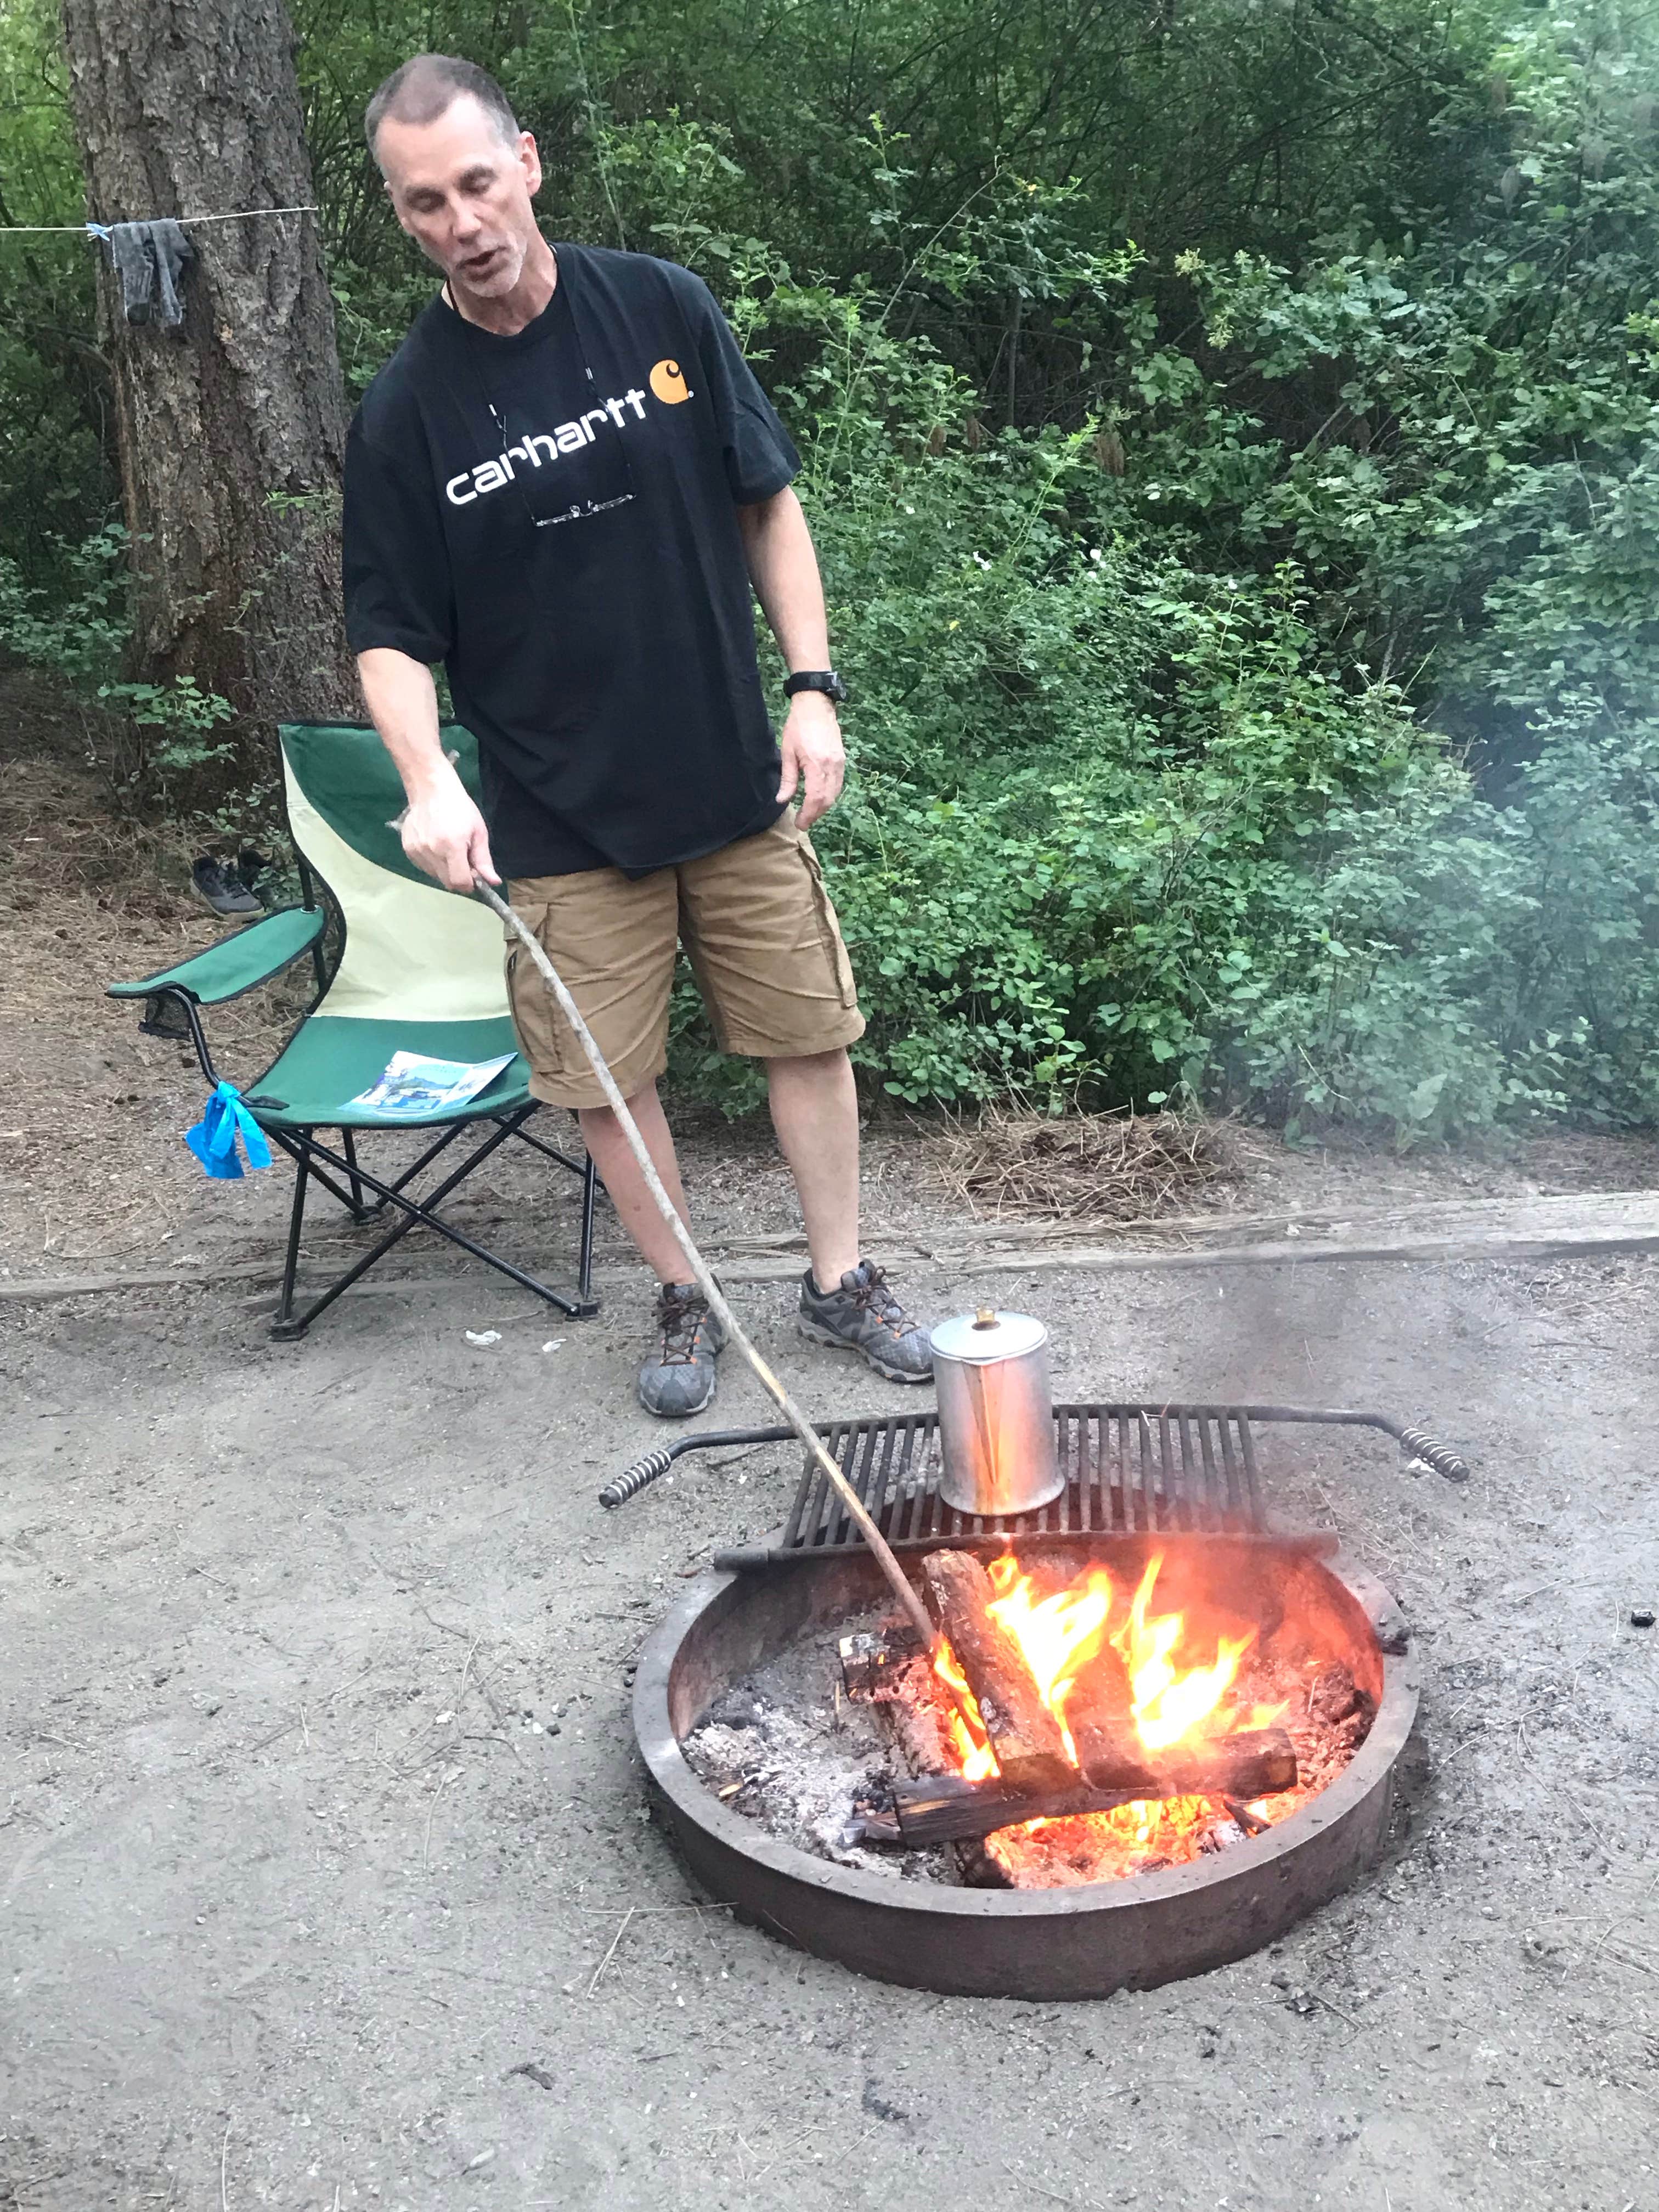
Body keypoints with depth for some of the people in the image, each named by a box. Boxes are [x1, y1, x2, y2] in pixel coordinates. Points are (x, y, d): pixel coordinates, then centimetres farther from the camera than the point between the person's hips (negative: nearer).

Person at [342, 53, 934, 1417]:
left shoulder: (662, 309, -3)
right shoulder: (406, 413, -6)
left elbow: (768, 503, 5)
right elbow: (392, 637, -3)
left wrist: (813, 687, -3)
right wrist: (428, 781, -21)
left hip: (738, 781, 1)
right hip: (560, 818, -1)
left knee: (809, 1035, 9)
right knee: (607, 1079, 7)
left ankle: (842, 1281, 28)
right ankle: (685, 1303, 29)